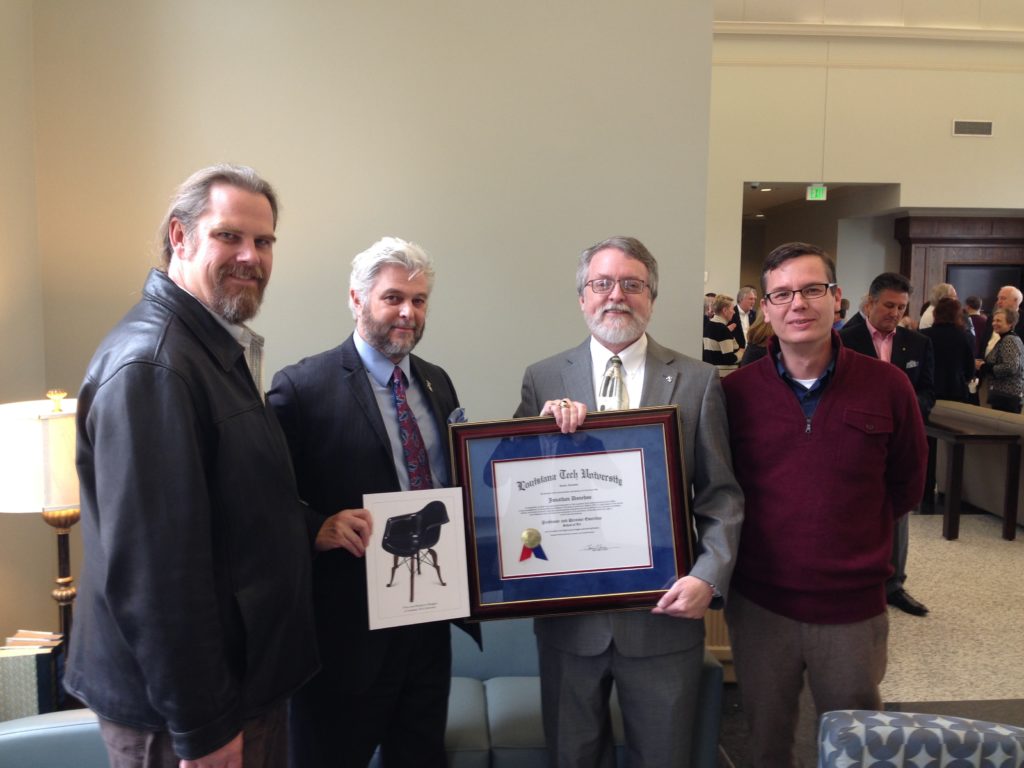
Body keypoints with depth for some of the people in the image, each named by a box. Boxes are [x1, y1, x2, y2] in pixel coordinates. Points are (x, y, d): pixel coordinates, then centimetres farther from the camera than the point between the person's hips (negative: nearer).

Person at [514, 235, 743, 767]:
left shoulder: (697, 381, -1)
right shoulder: (543, 380, 1)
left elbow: (721, 494, -1)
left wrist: (709, 576, -13)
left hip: (664, 610, 0)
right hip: (568, 613, 1)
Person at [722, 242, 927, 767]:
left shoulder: (887, 387, -5)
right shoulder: (735, 391, -6)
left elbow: (906, 487, 8)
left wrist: (851, 537, 5)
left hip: (855, 608, 0)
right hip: (758, 604, 0)